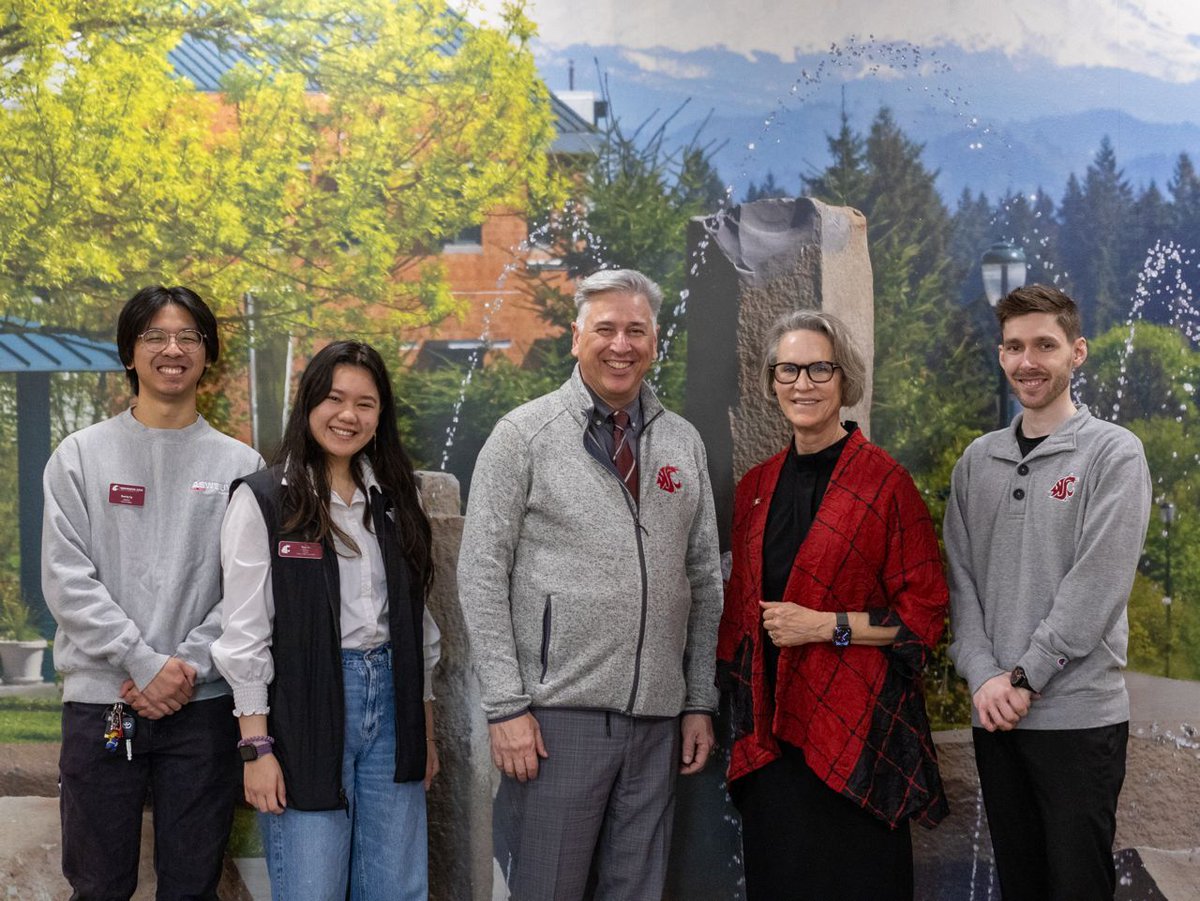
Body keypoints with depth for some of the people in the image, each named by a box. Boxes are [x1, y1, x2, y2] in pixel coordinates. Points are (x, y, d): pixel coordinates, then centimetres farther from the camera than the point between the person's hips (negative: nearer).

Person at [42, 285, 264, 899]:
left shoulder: (238, 464, 7)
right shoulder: (81, 456, 5)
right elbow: (66, 579, -4)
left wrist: (188, 666, -13)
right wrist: (146, 664, -13)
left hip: (202, 706, 1)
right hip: (99, 702, 0)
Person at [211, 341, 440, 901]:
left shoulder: (393, 500, 12)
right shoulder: (262, 501, -4)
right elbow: (245, 635, -7)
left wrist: (426, 728, 13)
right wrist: (257, 745, -12)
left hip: (391, 702, 5)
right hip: (306, 707, -5)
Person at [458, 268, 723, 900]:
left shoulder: (683, 443, 12)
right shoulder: (524, 434, -2)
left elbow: (704, 581, 14)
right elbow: (481, 575, -5)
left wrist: (699, 703, 10)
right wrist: (506, 705, -11)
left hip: (657, 718, 4)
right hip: (557, 712, -4)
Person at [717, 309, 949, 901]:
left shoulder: (884, 482, -6)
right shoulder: (755, 487, 11)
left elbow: (924, 614, -7)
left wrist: (826, 624, -15)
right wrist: (737, 709, 15)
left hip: (856, 733, -5)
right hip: (769, 734, 5)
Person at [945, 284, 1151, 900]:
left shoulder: (1114, 454, -4)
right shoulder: (978, 461, 11)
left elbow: (1098, 584, -12)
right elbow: (961, 578, 7)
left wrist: (1025, 678, -14)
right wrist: (983, 675, -7)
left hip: (1079, 713, -5)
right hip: (994, 712, 5)